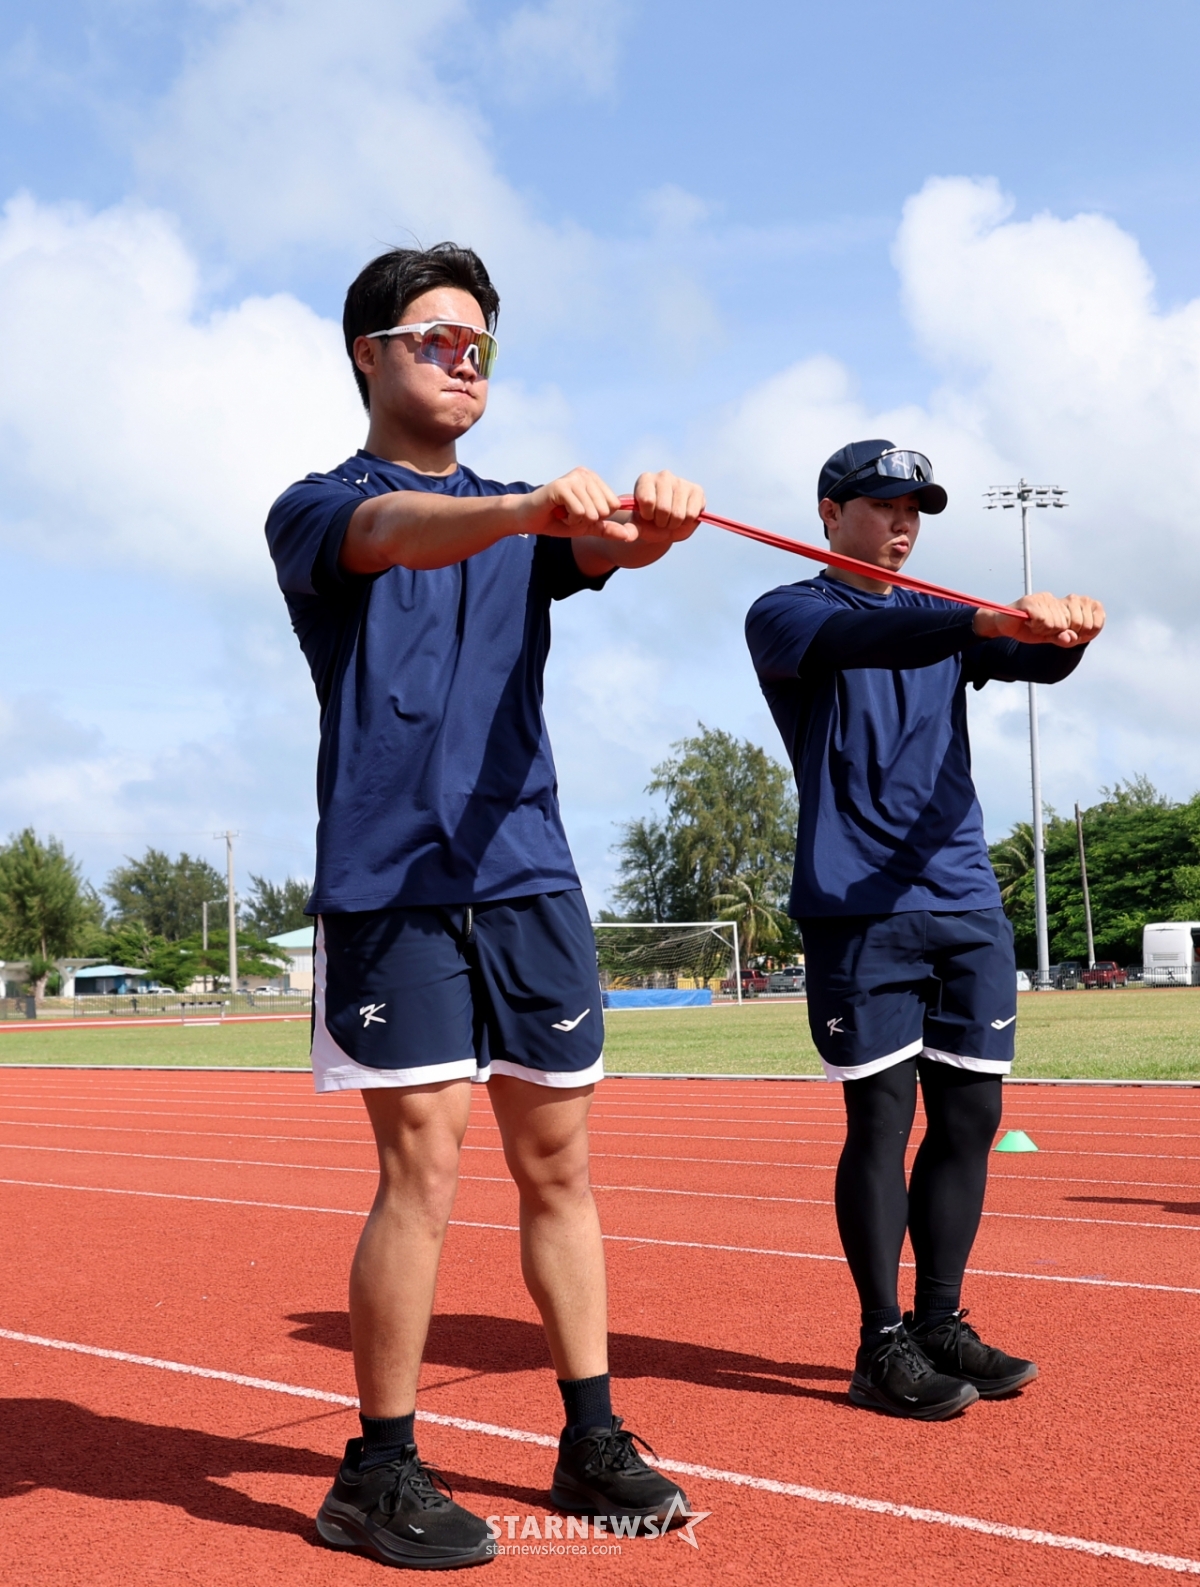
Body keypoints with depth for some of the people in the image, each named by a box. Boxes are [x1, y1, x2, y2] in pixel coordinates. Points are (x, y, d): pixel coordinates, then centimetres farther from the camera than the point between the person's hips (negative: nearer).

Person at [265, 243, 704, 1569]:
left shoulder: (526, 522, 18)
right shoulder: (317, 508, 3)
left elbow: (600, 553, -6)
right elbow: (391, 532, -22)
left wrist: (651, 522, -31)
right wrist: (529, 508, -43)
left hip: (528, 875, 5)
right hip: (387, 880, -5)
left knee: (557, 1166, 7)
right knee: (423, 1171, -8)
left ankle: (591, 1443, 18)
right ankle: (378, 1474, 5)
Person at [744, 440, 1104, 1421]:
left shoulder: (945, 621, 18)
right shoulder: (788, 614, 2)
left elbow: (1037, 663, -1)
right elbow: (857, 641, -22)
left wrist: (1067, 631, -25)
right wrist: (988, 621, -38)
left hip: (968, 906, 6)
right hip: (859, 909, -5)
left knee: (970, 1117, 5)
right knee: (882, 1119, -5)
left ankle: (941, 1327, 17)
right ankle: (883, 1347, 4)